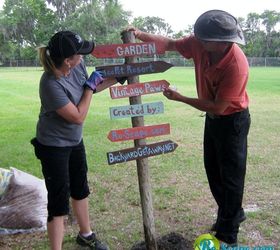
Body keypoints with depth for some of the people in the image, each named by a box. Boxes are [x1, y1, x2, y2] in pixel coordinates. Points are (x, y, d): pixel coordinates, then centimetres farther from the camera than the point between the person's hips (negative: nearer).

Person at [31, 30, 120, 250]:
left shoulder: (78, 65, -11)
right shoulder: (51, 84, -32)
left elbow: (89, 89, 11)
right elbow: (78, 116, -25)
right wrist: (90, 86, -18)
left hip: (75, 141, 8)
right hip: (54, 147, -8)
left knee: (80, 189, 22)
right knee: (59, 200, -2)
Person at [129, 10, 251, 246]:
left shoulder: (237, 65, -34)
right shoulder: (200, 43, -16)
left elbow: (218, 107, -28)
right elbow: (170, 43, 0)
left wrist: (179, 98, -22)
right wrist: (141, 35, -15)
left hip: (233, 120, -7)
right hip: (213, 117, 7)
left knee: (231, 175, 3)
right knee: (213, 170, 17)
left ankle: (228, 234, 19)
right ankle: (232, 214, 39)